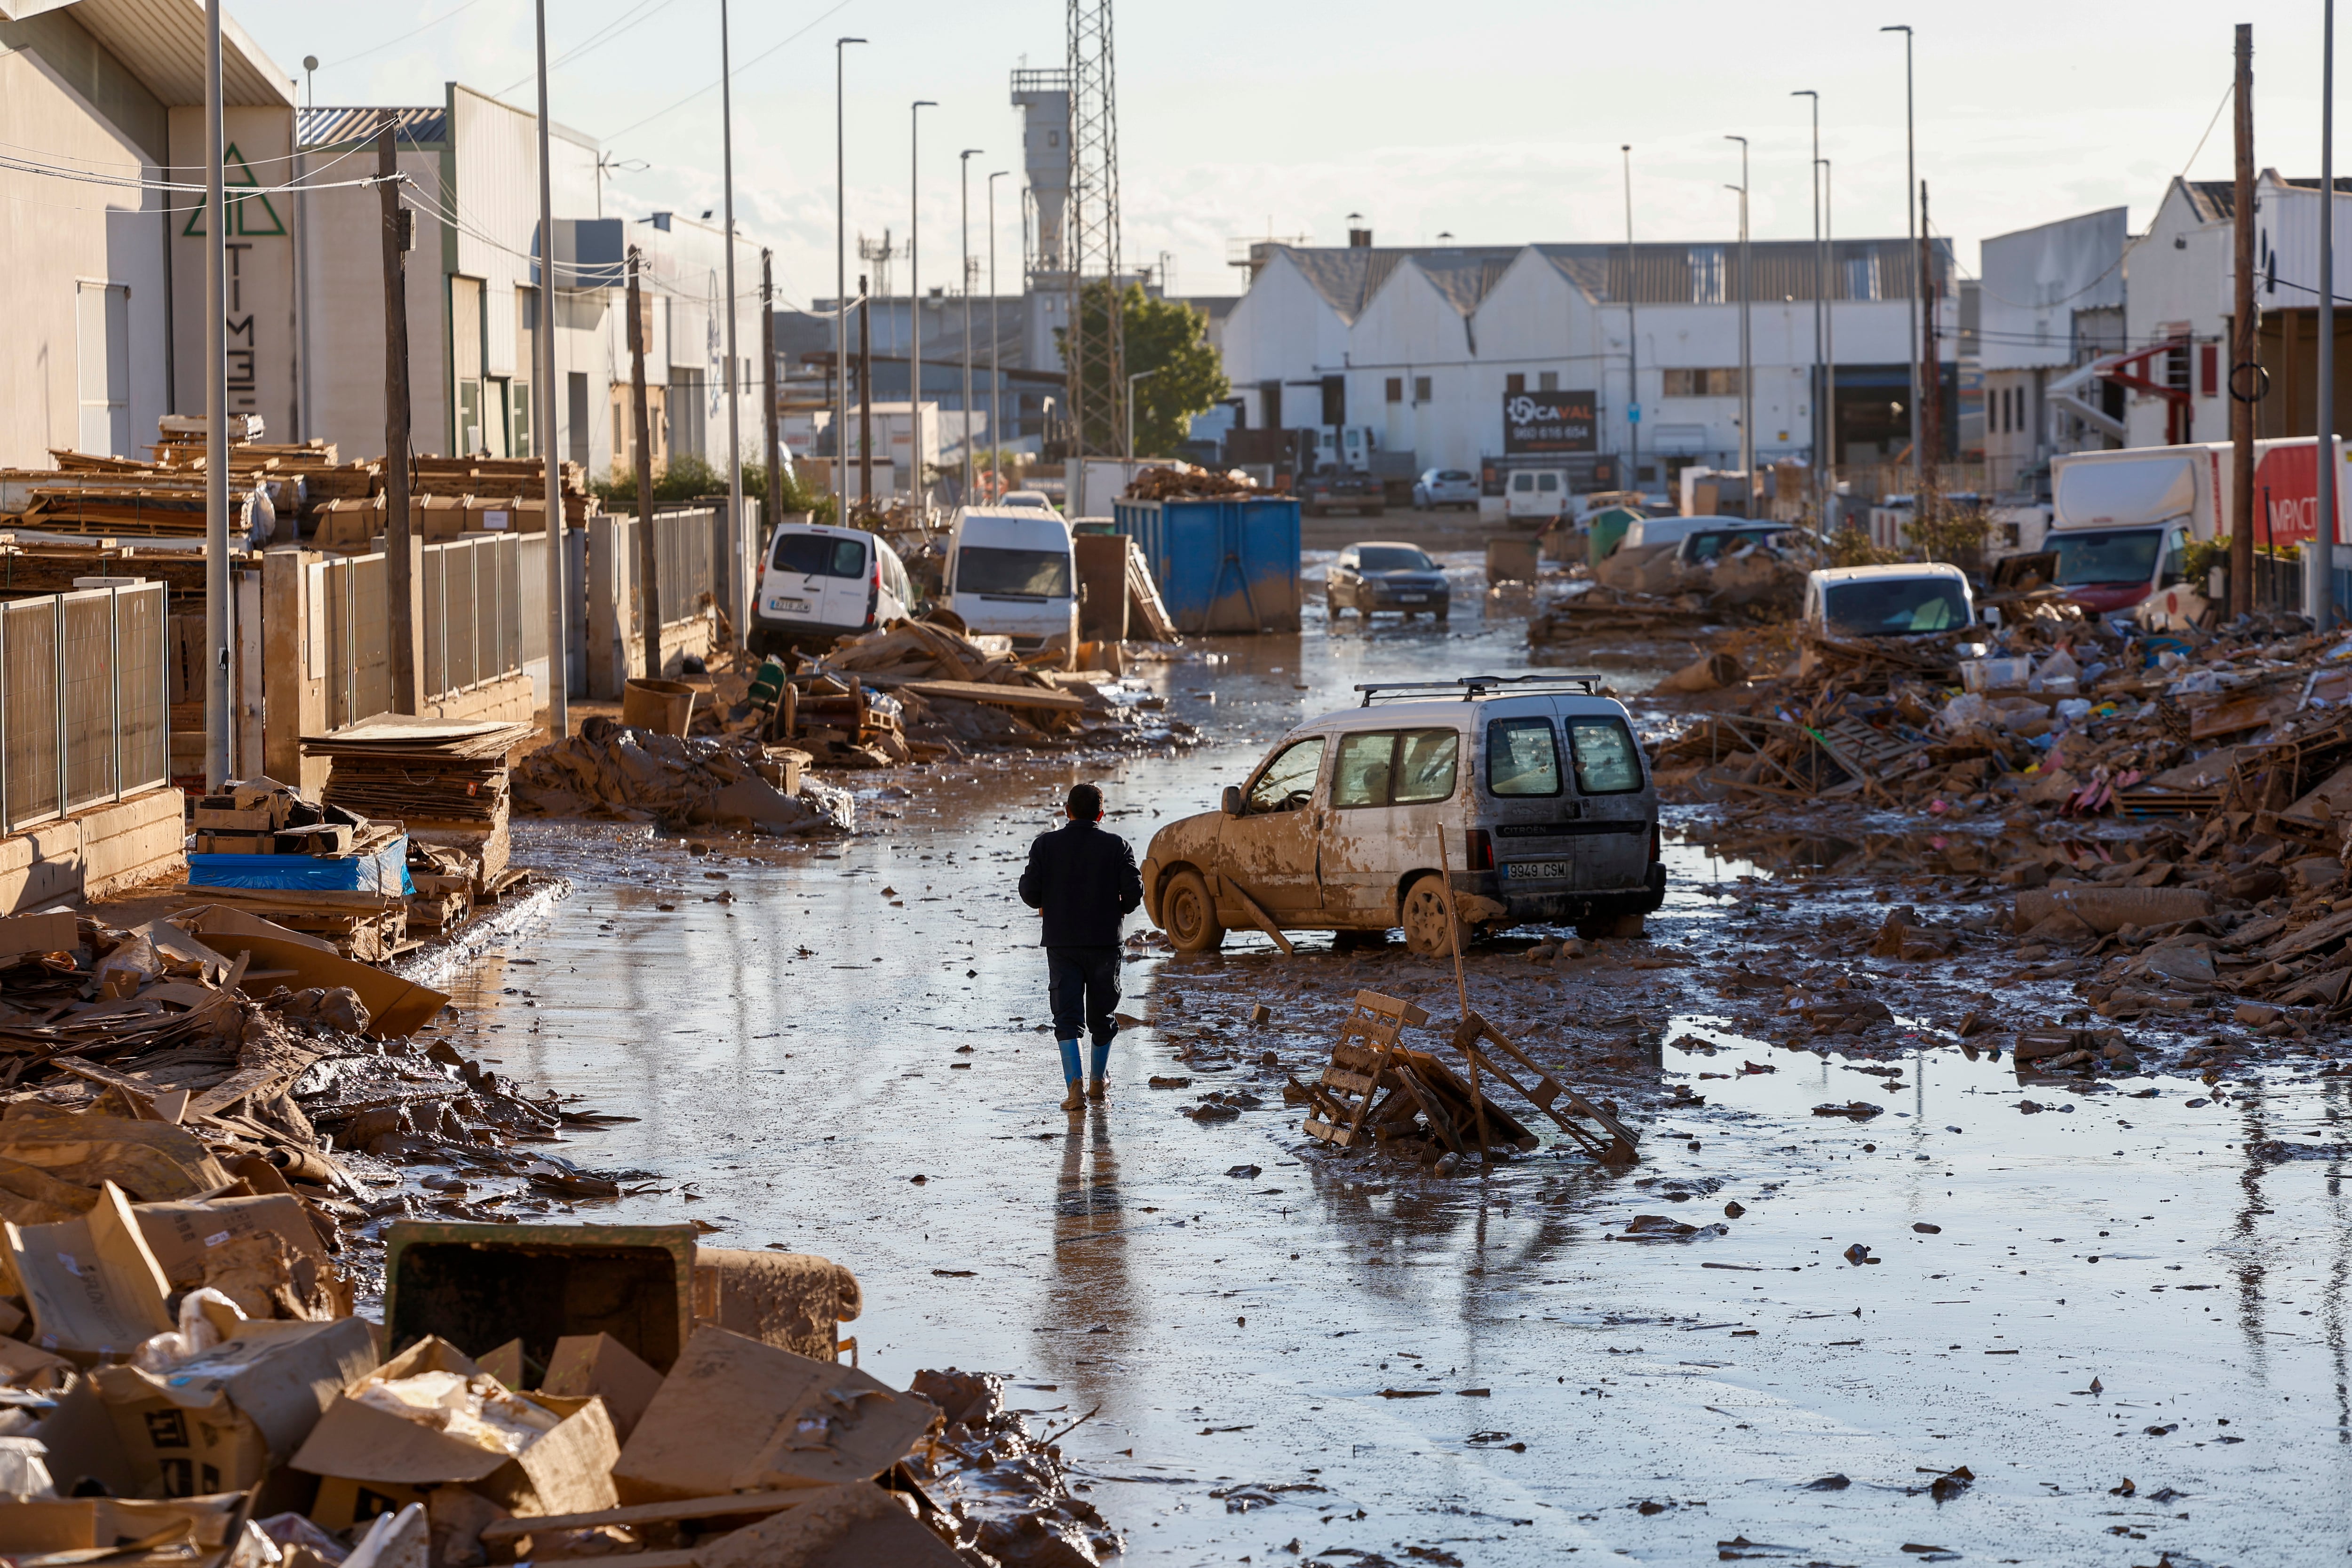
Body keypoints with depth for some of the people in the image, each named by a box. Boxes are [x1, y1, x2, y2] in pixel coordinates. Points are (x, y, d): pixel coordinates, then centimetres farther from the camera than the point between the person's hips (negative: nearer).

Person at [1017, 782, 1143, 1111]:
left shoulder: (1046, 844, -1)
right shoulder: (1116, 846, -2)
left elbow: (1029, 890, -6)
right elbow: (1134, 890, -9)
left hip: (1061, 943, 0)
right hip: (1106, 942, 0)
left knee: (1067, 1016, -1)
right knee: (1103, 1014, 16)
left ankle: (1075, 1085, -17)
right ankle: (1099, 1082, 29)